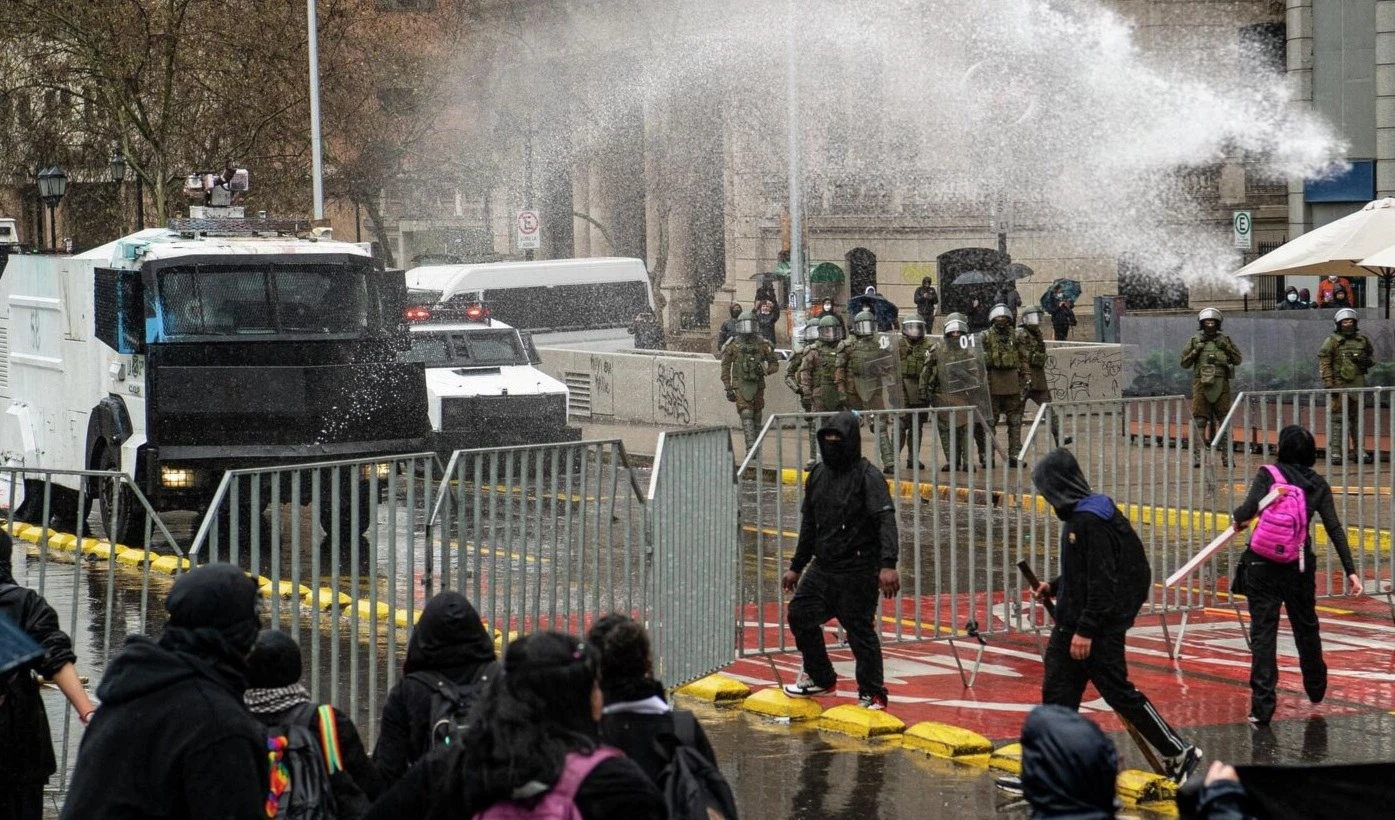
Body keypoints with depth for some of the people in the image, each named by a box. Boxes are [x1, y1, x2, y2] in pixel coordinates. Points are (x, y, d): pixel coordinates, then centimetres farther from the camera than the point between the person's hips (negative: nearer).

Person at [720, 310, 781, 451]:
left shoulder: (762, 344, 6)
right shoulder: (733, 345, 2)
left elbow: (775, 365, 10)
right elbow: (725, 368, 4)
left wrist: (765, 371, -12)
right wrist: (728, 389, -3)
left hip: (757, 386, 2)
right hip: (740, 385, -2)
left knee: (756, 418, 7)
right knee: (746, 415, -14)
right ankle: (751, 448, -23)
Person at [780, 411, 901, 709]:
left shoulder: (867, 477, -12)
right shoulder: (818, 476, 12)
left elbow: (886, 521, -22)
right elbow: (809, 525, 22)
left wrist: (888, 564, -35)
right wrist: (796, 567, 24)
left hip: (858, 570, -8)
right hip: (823, 567, 8)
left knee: (859, 629, -5)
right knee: (800, 614, 10)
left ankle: (872, 694, 8)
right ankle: (821, 679, 28)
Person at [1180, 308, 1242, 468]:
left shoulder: (1224, 340, 10)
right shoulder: (1195, 340, 7)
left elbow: (1237, 360, 9)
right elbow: (1185, 363, 8)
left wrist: (1226, 347, -4)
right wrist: (1195, 351, -7)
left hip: (1221, 385, 1)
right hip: (1201, 384, -1)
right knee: (1199, 422, -5)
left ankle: (1227, 457, 5)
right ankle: (1197, 458, -4)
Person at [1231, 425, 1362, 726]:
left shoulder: (1268, 474, -5)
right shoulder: (1317, 484, 3)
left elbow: (1250, 508, -18)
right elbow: (1334, 529, -2)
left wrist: (1237, 517, 5)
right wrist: (1350, 570, -1)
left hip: (1263, 565, -3)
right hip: (1300, 566, 3)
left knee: (1263, 633, 0)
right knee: (1306, 627, 22)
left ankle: (1262, 706, -6)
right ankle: (1316, 689, 42)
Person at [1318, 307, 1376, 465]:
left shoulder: (1362, 340, 9)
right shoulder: (1332, 341, -4)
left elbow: (1372, 356, 21)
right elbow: (1323, 364, -7)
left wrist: (1366, 361, -4)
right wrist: (1328, 385, -14)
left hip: (1358, 385, 5)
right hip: (1339, 385, -4)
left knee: (1357, 418, 11)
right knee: (1337, 419, -5)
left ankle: (1359, 451, 18)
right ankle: (1335, 453, -4)